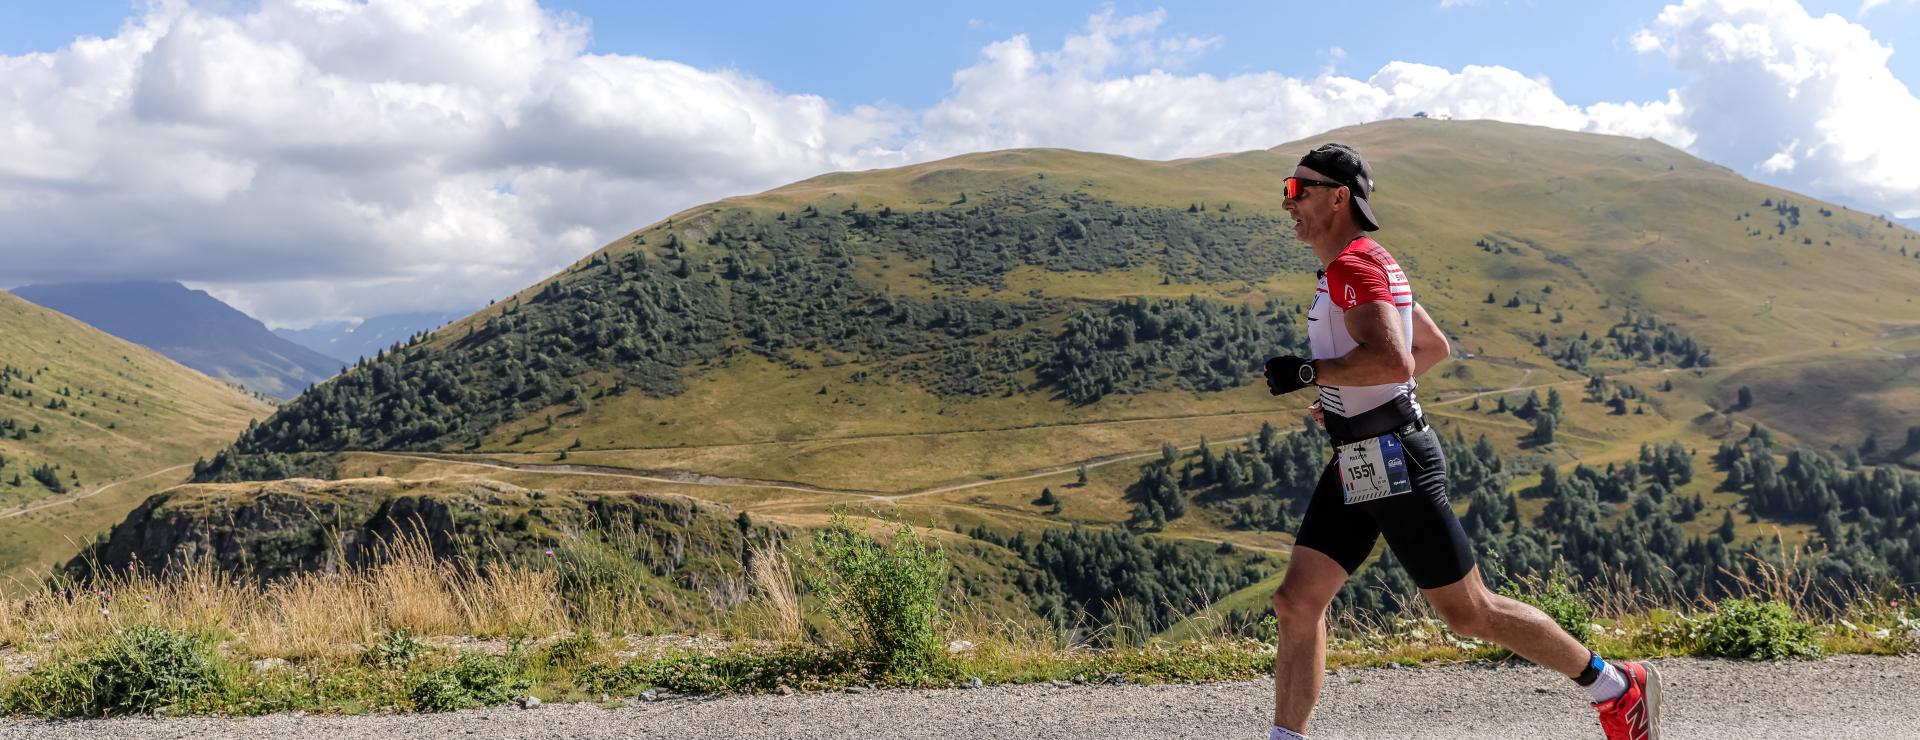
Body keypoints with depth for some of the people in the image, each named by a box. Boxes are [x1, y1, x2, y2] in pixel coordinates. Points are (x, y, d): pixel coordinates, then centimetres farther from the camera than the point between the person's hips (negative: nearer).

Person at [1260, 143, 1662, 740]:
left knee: (1470, 613, 0)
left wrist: (1307, 372, -21)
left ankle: (1616, 689, 15)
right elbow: (1435, 346, 28)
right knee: (1296, 603, 3)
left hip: (1391, 464, -10)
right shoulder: (1368, 264, 16)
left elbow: (1394, 360, -31)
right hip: (1358, 465, 10)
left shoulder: (1353, 265, -16)